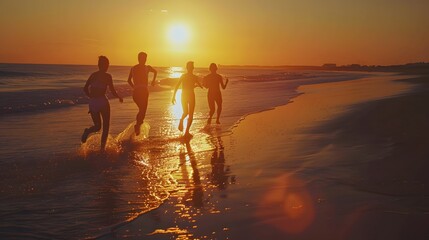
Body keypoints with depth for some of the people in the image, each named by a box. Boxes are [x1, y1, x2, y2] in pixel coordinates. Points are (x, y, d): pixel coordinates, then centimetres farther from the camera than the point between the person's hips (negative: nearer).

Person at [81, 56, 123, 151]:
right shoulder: (107, 76, -5)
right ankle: (102, 147, 0)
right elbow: (112, 91, -8)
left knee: (97, 126, 19)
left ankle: (87, 131, -13)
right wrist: (119, 97, 9)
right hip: (102, 102, -5)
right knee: (106, 126, 10)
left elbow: (85, 89, 9)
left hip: (92, 103, 5)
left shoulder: (93, 75, 9)